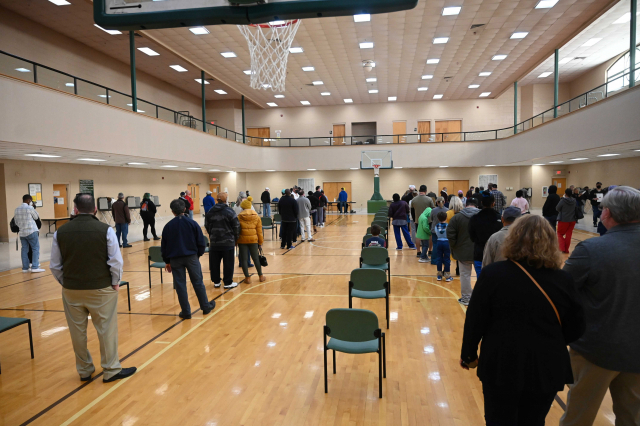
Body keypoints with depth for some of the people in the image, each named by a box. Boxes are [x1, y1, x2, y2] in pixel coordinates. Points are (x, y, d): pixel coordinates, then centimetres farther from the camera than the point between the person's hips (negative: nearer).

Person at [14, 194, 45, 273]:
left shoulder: (16, 209, 8)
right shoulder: (30, 208, -11)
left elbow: (16, 222, 14)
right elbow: (36, 217, 2)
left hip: (21, 232, 6)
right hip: (31, 231, -6)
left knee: (24, 250, 9)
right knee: (35, 248, -1)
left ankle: (25, 268, 11)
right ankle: (34, 267, -6)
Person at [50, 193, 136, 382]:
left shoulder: (60, 232, -1)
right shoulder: (106, 230, -11)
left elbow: (55, 266, 4)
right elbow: (116, 261, -13)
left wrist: (66, 283, 15)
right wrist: (115, 282, 2)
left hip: (71, 290, 3)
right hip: (101, 289, -3)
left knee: (78, 332, 14)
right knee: (106, 330, 7)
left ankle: (84, 370, 29)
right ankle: (111, 370, 17)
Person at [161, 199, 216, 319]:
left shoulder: (168, 226, 0)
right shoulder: (192, 223, -4)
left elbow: (164, 246, 6)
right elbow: (201, 243, -2)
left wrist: (167, 261, 16)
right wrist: (198, 254, 13)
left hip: (175, 259, 0)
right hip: (192, 257, 0)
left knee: (180, 285, 7)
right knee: (198, 283, 11)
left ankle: (186, 312, 11)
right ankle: (206, 306, 21)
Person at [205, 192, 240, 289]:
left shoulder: (210, 212, 5)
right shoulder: (230, 211, -10)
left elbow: (207, 226, 13)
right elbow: (236, 227, -7)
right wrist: (235, 239, 8)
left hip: (214, 242, 4)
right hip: (228, 242, -4)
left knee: (214, 263, 13)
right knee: (228, 263, 4)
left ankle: (216, 281, 20)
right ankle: (228, 282, 9)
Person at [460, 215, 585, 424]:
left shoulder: (493, 274, -15)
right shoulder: (564, 280, -8)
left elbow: (475, 321, -10)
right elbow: (574, 331, 1)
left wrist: (468, 354, 5)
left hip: (500, 366, -2)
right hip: (546, 368, 3)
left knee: (500, 420, 17)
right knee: (533, 421, 22)